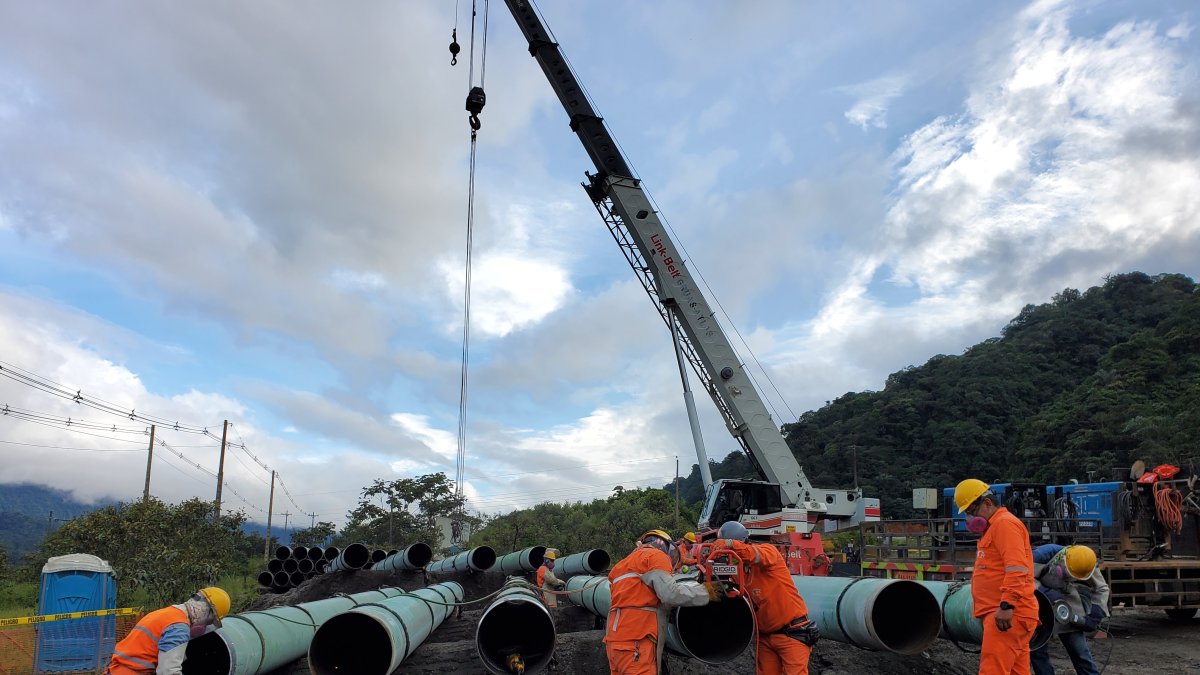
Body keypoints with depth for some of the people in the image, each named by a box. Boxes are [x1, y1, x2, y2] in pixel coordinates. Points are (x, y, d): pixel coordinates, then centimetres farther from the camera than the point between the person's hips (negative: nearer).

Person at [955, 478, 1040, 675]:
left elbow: (1016, 569, -20)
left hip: (1007, 614, -10)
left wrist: (1006, 605, -24)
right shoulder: (993, 527, 22)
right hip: (1001, 613, 10)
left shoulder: (1004, 523, -9)